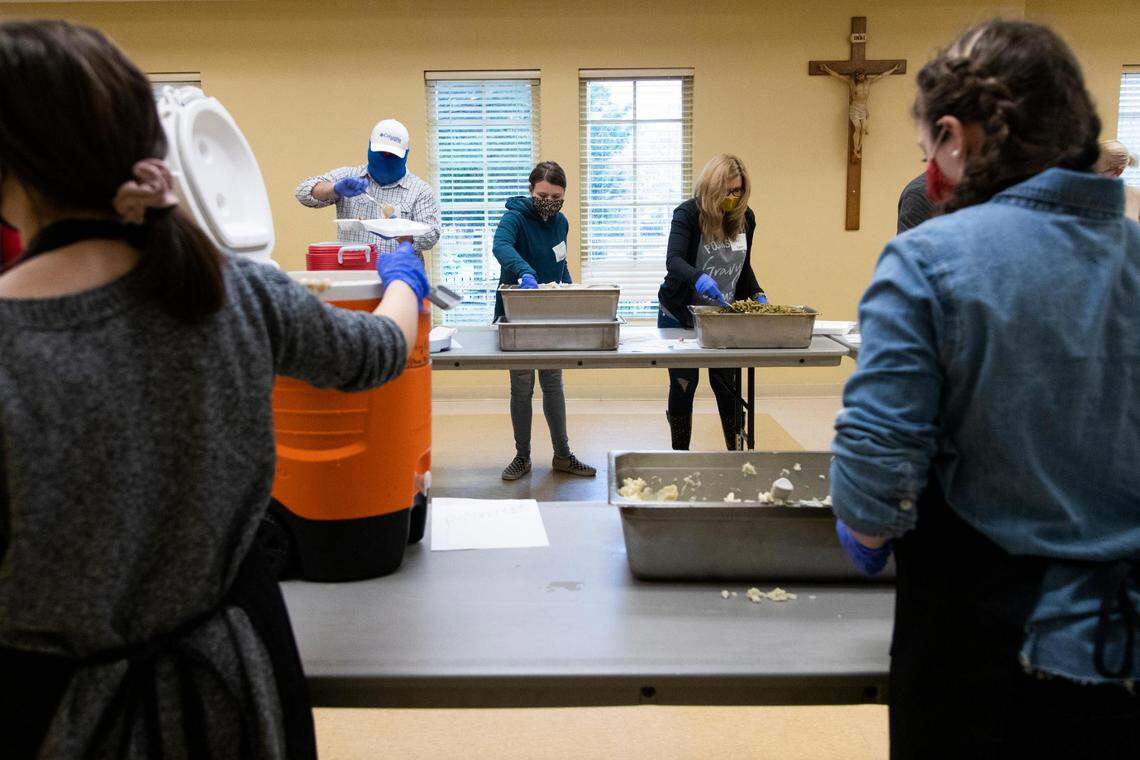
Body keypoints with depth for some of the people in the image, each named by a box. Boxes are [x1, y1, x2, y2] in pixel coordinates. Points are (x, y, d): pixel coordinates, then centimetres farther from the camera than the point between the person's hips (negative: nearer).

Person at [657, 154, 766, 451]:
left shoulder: (745, 217, 3)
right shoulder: (688, 213, -14)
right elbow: (673, 260, -29)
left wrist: (757, 294, 0)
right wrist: (699, 278, -48)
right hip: (681, 314, -4)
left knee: (728, 387, 2)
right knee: (684, 385, 5)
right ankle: (680, 454, 19)